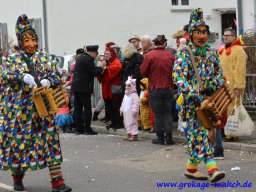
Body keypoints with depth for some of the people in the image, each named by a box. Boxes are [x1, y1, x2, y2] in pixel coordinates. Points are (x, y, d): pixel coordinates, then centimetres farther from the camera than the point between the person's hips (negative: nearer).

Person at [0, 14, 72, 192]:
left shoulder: (46, 58, 10)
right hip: (20, 108, -1)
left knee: (51, 139, -6)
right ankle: (18, 177, 25)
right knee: (18, 140, 4)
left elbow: (58, 77, 3)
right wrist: (24, 76, -30)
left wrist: (48, 81, -18)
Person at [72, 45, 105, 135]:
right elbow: (94, 72, -15)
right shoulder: (88, 60, -14)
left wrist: (99, 69, 15)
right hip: (84, 88, -9)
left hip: (76, 87, 9)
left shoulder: (80, 57, 16)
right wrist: (101, 68, 0)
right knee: (87, 108, -3)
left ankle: (78, 128, 11)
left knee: (77, 108, 9)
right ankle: (87, 129, -2)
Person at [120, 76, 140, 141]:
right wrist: (121, 110, 21)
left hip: (131, 112, -9)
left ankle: (134, 135, -5)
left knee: (132, 123, -8)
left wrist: (134, 110, -24)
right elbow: (123, 103, 23)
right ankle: (128, 134, 20)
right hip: (126, 112, 9)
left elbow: (136, 103, -19)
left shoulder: (134, 94, -12)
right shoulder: (126, 94, 16)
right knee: (127, 123, 12)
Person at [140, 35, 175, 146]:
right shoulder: (171, 56, -2)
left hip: (154, 89, -2)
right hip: (168, 88, 2)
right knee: (168, 113, 9)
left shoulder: (149, 55, -10)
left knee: (158, 114, 4)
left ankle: (160, 138, 6)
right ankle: (168, 138, 8)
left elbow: (143, 72, -5)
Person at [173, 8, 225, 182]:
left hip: (209, 99, 5)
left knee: (202, 133, 6)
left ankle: (191, 167, 17)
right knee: (201, 133, -9)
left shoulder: (212, 53, 11)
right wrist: (193, 93, -27)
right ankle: (211, 168, -12)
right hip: (191, 101, -5)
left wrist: (215, 84, -4)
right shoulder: (185, 53, -5)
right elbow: (178, 76, -15)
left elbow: (220, 74, 17)